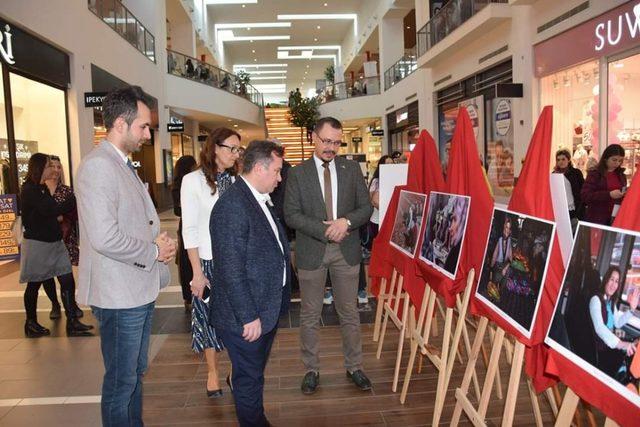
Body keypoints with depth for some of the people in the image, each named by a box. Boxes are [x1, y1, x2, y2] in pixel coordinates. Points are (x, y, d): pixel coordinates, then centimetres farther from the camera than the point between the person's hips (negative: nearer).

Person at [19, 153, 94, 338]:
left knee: (67, 281, 1)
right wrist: (77, 197, -23)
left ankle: (72, 322, 3)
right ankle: (31, 324, 25)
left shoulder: (42, 189, 13)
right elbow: (52, 210, -25)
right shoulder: (29, 190, -15)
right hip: (37, 244, -8)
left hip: (54, 242, 8)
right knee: (34, 285, 8)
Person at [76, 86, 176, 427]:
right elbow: (104, 238, -27)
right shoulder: (98, 166, -19)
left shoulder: (123, 164, 12)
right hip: (120, 295, -10)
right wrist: (154, 252, -14)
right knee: (121, 381, 7)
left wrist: (158, 240, 2)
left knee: (135, 373, 22)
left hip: (140, 289, 10)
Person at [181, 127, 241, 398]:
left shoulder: (235, 180, 6)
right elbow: (190, 230, -7)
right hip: (208, 261, -3)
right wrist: (197, 272, -9)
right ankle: (212, 373, 26)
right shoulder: (193, 181, -6)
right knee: (209, 315, 9)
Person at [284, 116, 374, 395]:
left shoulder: (352, 169, 5)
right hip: (311, 251, -1)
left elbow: (366, 207, 3)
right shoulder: (297, 173, 0)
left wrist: (346, 222, -16)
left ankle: (354, 367, 27)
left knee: (349, 313, 11)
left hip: (346, 249, 2)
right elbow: (291, 215, -7)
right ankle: (311, 370, 24)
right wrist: (325, 230, -16)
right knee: (310, 316, 9)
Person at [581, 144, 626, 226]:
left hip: (617, 218, 4)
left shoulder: (621, 175, 12)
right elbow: (585, 196, -13)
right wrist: (609, 195, -20)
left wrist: (626, 194, 0)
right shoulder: (594, 173, -3)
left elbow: (624, 193, 24)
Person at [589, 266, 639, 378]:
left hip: (608, 342, 8)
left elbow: (618, 323, 15)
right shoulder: (596, 300, -16)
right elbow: (599, 328, -29)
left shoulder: (611, 301, 13)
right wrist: (620, 344, -41)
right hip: (598, 346, -8)